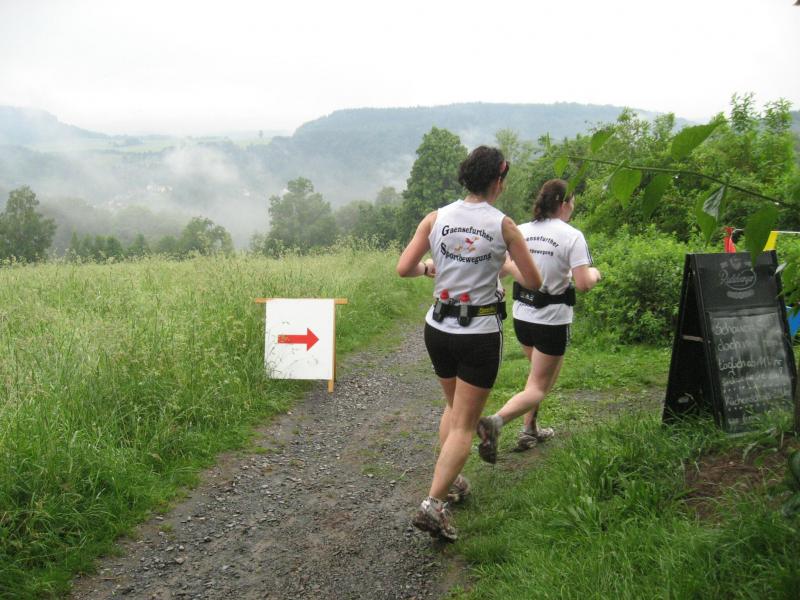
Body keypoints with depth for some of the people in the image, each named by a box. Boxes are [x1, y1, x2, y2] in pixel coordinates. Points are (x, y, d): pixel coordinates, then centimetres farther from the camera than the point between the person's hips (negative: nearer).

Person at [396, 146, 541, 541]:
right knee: (464, 425, 3)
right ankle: (433, 503, -7)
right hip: (480, 333, -4)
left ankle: (450, 482, 33)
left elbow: (404, 268, -4)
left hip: (438, 327, 4)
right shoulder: (503, 225, -8)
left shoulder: (436, 218, -2)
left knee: (453, 407, 26)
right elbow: (534, 282, -2)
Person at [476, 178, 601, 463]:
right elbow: (583, 284, -17)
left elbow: (501, 268, 3)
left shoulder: (521, 231, 0)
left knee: (542, 372, 28)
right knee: (538, 387, 3)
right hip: (552, 319, -6)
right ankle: (495, 421, -22)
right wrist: (594, 273, 4)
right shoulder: (572, 236, -13)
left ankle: (530, 430, 26)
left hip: (522, 315, 6)